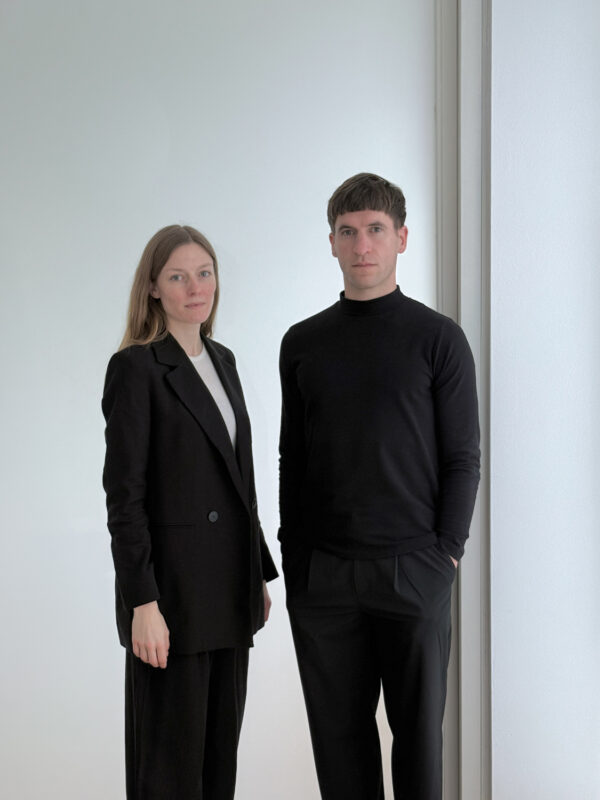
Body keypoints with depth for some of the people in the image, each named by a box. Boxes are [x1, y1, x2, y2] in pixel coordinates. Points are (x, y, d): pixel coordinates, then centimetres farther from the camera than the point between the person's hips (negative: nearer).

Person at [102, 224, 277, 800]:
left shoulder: (222, 360, 13)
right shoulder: (135, 367, -10)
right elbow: (123, 492, -14)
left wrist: (260, 572, 16)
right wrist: (142, 603, -19)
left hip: (230, 587, 7)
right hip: (173, 584, -7)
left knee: (221, 750, 13)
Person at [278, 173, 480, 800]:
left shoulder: (437, 338, 1)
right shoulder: (303, 343, 9)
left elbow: (462, 459, 0)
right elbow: (292, 459, 12)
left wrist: (446, 552, -7)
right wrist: (293, 557, 6)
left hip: (413, 568, -2)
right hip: (322, 575, 3)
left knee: (418, 725, 6)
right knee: (338, 730, 8)